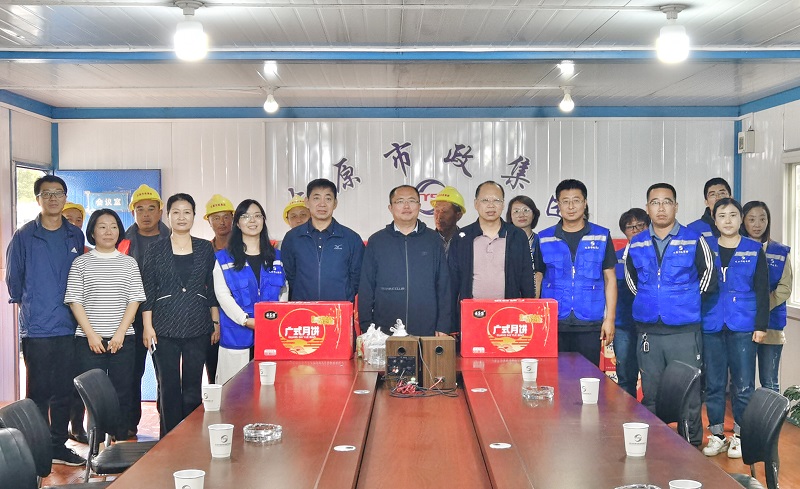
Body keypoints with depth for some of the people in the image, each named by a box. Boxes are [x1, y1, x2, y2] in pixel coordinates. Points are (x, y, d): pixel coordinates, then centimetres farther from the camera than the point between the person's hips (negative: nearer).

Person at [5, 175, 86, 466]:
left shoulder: (76, 237, 8)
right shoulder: (24, 237, -2)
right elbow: (13, 277, 5)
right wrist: (29, 306, 10)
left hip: (69, 328, 3)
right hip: (36, 328, -3)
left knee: (64, 392, 9)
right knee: (38, 392, 1)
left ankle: (58, 445, 20)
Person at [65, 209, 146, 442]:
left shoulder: (129, 263, 9)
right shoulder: (81, 262, 5)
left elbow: (134, 300, 4)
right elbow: (74, 301, 0)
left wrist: (120, 333, -8)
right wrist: (91, 334, -9)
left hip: (122, 339, 1)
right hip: (89, 340, -1)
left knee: (122, 394, 3)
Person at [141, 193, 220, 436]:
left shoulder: (205, 248, 8)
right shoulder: (156, 249, 3)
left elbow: (213, 288, 11)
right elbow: (147, 291, 2)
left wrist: (216, 322, 7)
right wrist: (147, 326, -4)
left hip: (198, 327, 1)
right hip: (165, 328, -1)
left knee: (193, 387, 3)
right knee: (168, 387, 1)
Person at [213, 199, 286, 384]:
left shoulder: (277, 257, 14)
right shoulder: (224, 258, 6)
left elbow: (284, 293, 11)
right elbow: (222, 294, -3)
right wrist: (246, 320, -14)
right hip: (237, 337, -2)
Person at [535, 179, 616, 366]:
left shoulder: (601, 237, 6)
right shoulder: (544, 239, 7)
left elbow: (610, 278, 7)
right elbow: (537, 279, 10)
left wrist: (610, 318, 0)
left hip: (589, 325, -1)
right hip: (553, 324, 1)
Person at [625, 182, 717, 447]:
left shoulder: (694, 241, -3)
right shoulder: (636, 245, 6)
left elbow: (709, 279, 3)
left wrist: (685, 301, 6)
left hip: (685, 331, -3)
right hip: (648, 331, 3)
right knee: (650, 395, 11)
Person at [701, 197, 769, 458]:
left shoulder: (754, 251, 4)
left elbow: (762, 290, 3)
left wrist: (761, 325, -3)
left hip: (743, 328, -1)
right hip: (711, 327, 1)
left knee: (743, 385, 1)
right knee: (713, 384, 6)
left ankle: (740, 435, 14)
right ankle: (716, 435, 17)